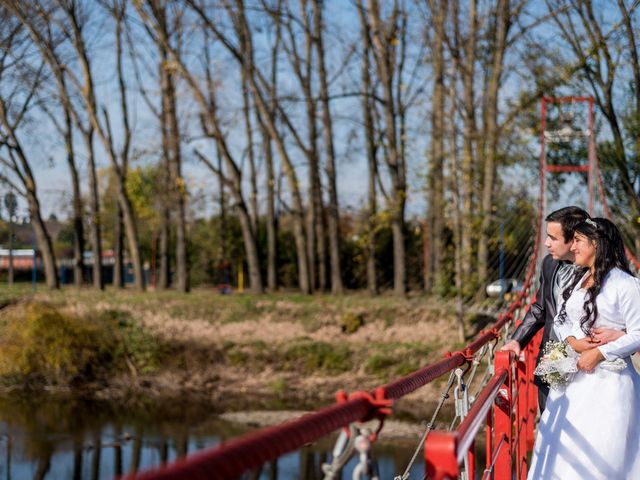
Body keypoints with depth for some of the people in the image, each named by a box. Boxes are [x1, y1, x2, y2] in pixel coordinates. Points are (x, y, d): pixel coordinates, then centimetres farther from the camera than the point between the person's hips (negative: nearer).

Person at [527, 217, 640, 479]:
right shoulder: (577, 280, 12)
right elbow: (560, 319, 16)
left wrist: (599, 353, -17)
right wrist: (572, 341, -5)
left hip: (609, 381, -7)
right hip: (573, 378, 7)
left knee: (601, 454, -2)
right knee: (564, 450, 8)